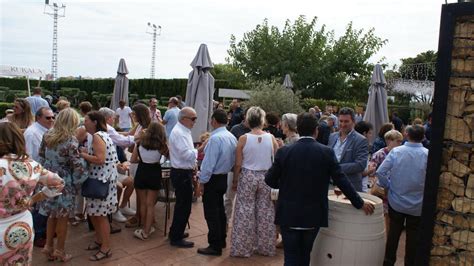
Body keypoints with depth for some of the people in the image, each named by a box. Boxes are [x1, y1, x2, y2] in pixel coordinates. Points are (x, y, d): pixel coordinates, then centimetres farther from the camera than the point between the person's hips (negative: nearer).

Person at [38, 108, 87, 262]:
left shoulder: (47, 135, 1)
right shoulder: (71, 140, -18)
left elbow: (41, 156, 10)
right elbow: (77, 165, -19)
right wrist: (77, 181, -4)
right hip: (64, 182, -6)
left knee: (52, 215, 19)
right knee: (62, 217, 7)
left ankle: (49, 246, 27)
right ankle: (59, 251, 18)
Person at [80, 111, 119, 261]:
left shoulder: (97, 136, -16)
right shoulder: (101, 135, 14)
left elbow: (100, 160, -25)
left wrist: (82, 154, -15)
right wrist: (85, 153, 5)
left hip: (102, 180, -10)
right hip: (98, 179, 10)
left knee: (100, 214, -1)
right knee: (93, 212, 18)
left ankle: (106, 249, 9)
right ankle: (99, 240, 33)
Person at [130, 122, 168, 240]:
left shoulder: (140, 142, 2)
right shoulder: (161, 145, -5)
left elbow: (132, 160, 5)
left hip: (141, 173, 2)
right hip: (154, 174, -2)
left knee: (143, 203, 15)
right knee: (150, 205, 7)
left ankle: (145, 229, 25)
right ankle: (146, 231, 9)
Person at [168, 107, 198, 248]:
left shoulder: (183, 131, 13)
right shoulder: (178, 133, -20)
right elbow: (186, 154, -25)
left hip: (184, 172, 10)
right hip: (181, 174, -10)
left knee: (182, 204, 20)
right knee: (184, 206, -1)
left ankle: (176, 232, 34)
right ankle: (176, 238, 11)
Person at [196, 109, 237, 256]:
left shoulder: (215, 138, -22)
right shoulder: (232, 137, 4)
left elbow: (209, 163, -22)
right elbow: (233, 160, 10)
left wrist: (202, 182, -14)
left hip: (213, 179, -9)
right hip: (224, 177, 9)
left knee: (211, 213, 1)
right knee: (220, 210, 20)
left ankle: (215, 246, 8)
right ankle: (221, 240, 33)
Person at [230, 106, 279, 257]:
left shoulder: (243, 139, -9)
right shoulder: (271, 138, -5)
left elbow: (238, 164, -6)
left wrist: (235, 181, 6)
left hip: (247, 177, -2)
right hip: (266, 177, 2)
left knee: (245, 212, 9)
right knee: (265, 212, 13)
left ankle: (243, 248, 17)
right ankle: (265, 247, 24)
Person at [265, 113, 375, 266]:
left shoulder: (284, 151, -8)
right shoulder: (327, 152, -8)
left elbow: (269, 180, -3)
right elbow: (342, 182, -6)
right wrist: (360, 203, 6)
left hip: (288, 214, -1)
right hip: (314, 215, 1)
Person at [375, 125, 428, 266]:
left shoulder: (396, 151, -13)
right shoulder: (427, 154, -15)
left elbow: (380, 172, -15)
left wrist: (388, 186, 1)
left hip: (396, 202, 1)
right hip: (418, 205, -1)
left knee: (393, 233, 17)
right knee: (413, 236, 15)